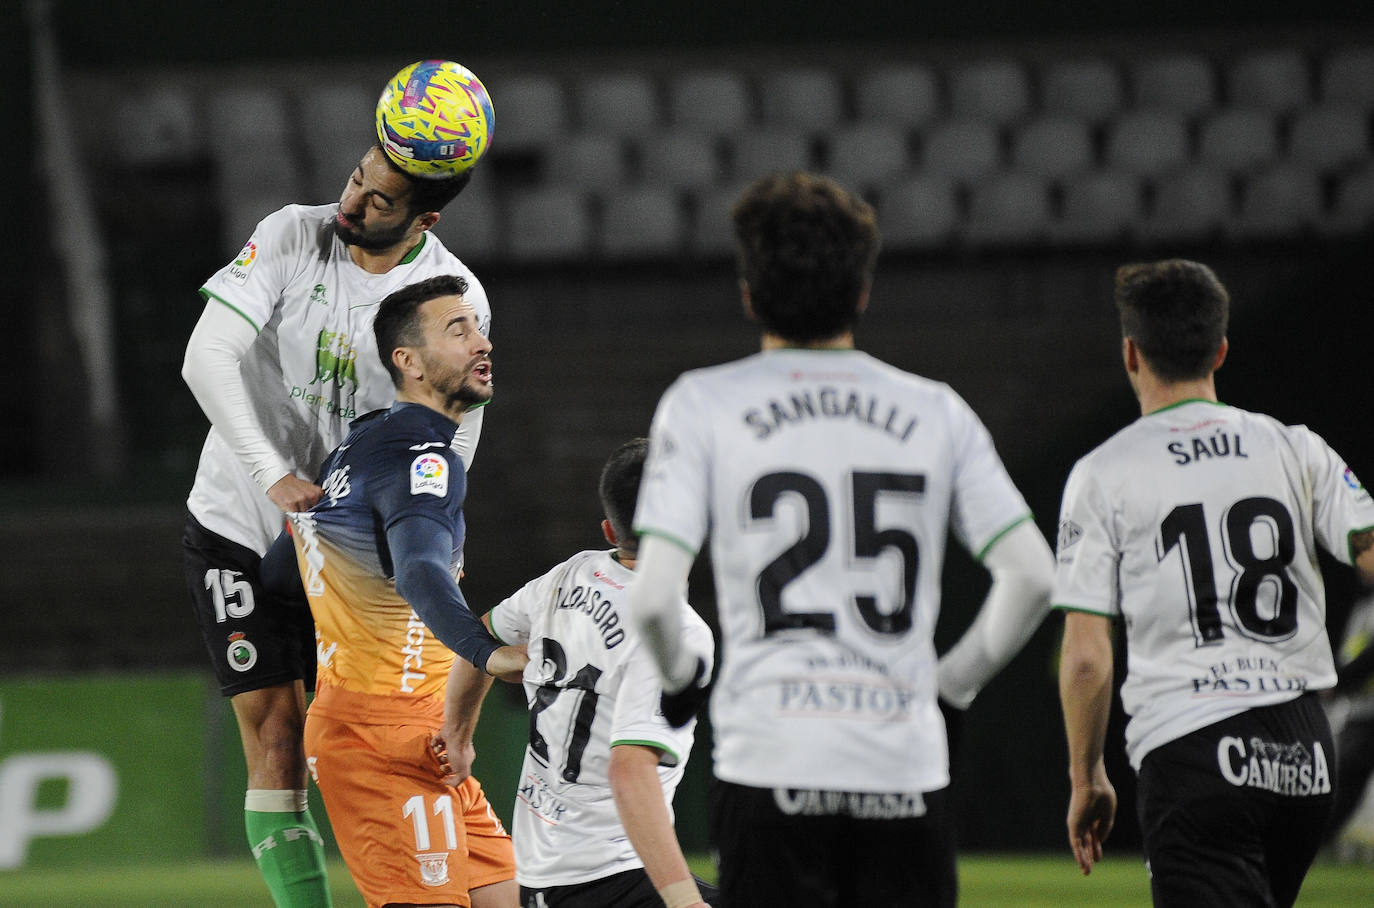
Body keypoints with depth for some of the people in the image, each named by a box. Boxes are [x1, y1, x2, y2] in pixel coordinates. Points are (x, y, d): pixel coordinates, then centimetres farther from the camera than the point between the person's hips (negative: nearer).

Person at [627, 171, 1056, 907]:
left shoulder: (702, 404, 1)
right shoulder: (936, 411, 8)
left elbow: (653, 597, -8)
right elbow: (1031, 576, 1)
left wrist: (679, 671, 13)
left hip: (771, 759, -2)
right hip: (907, 766, 2)